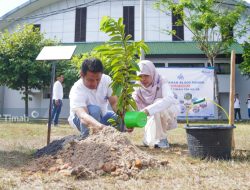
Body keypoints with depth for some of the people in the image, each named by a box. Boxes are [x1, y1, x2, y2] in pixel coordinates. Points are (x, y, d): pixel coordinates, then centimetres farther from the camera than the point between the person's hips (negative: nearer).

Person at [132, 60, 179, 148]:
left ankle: (161, 139, -19)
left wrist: (148, 110, -61)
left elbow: (169, 99, -48)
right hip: (155, 118, 4)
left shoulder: (161, 82, -28)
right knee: (148, 142, -17)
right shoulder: (138, 88, -15)